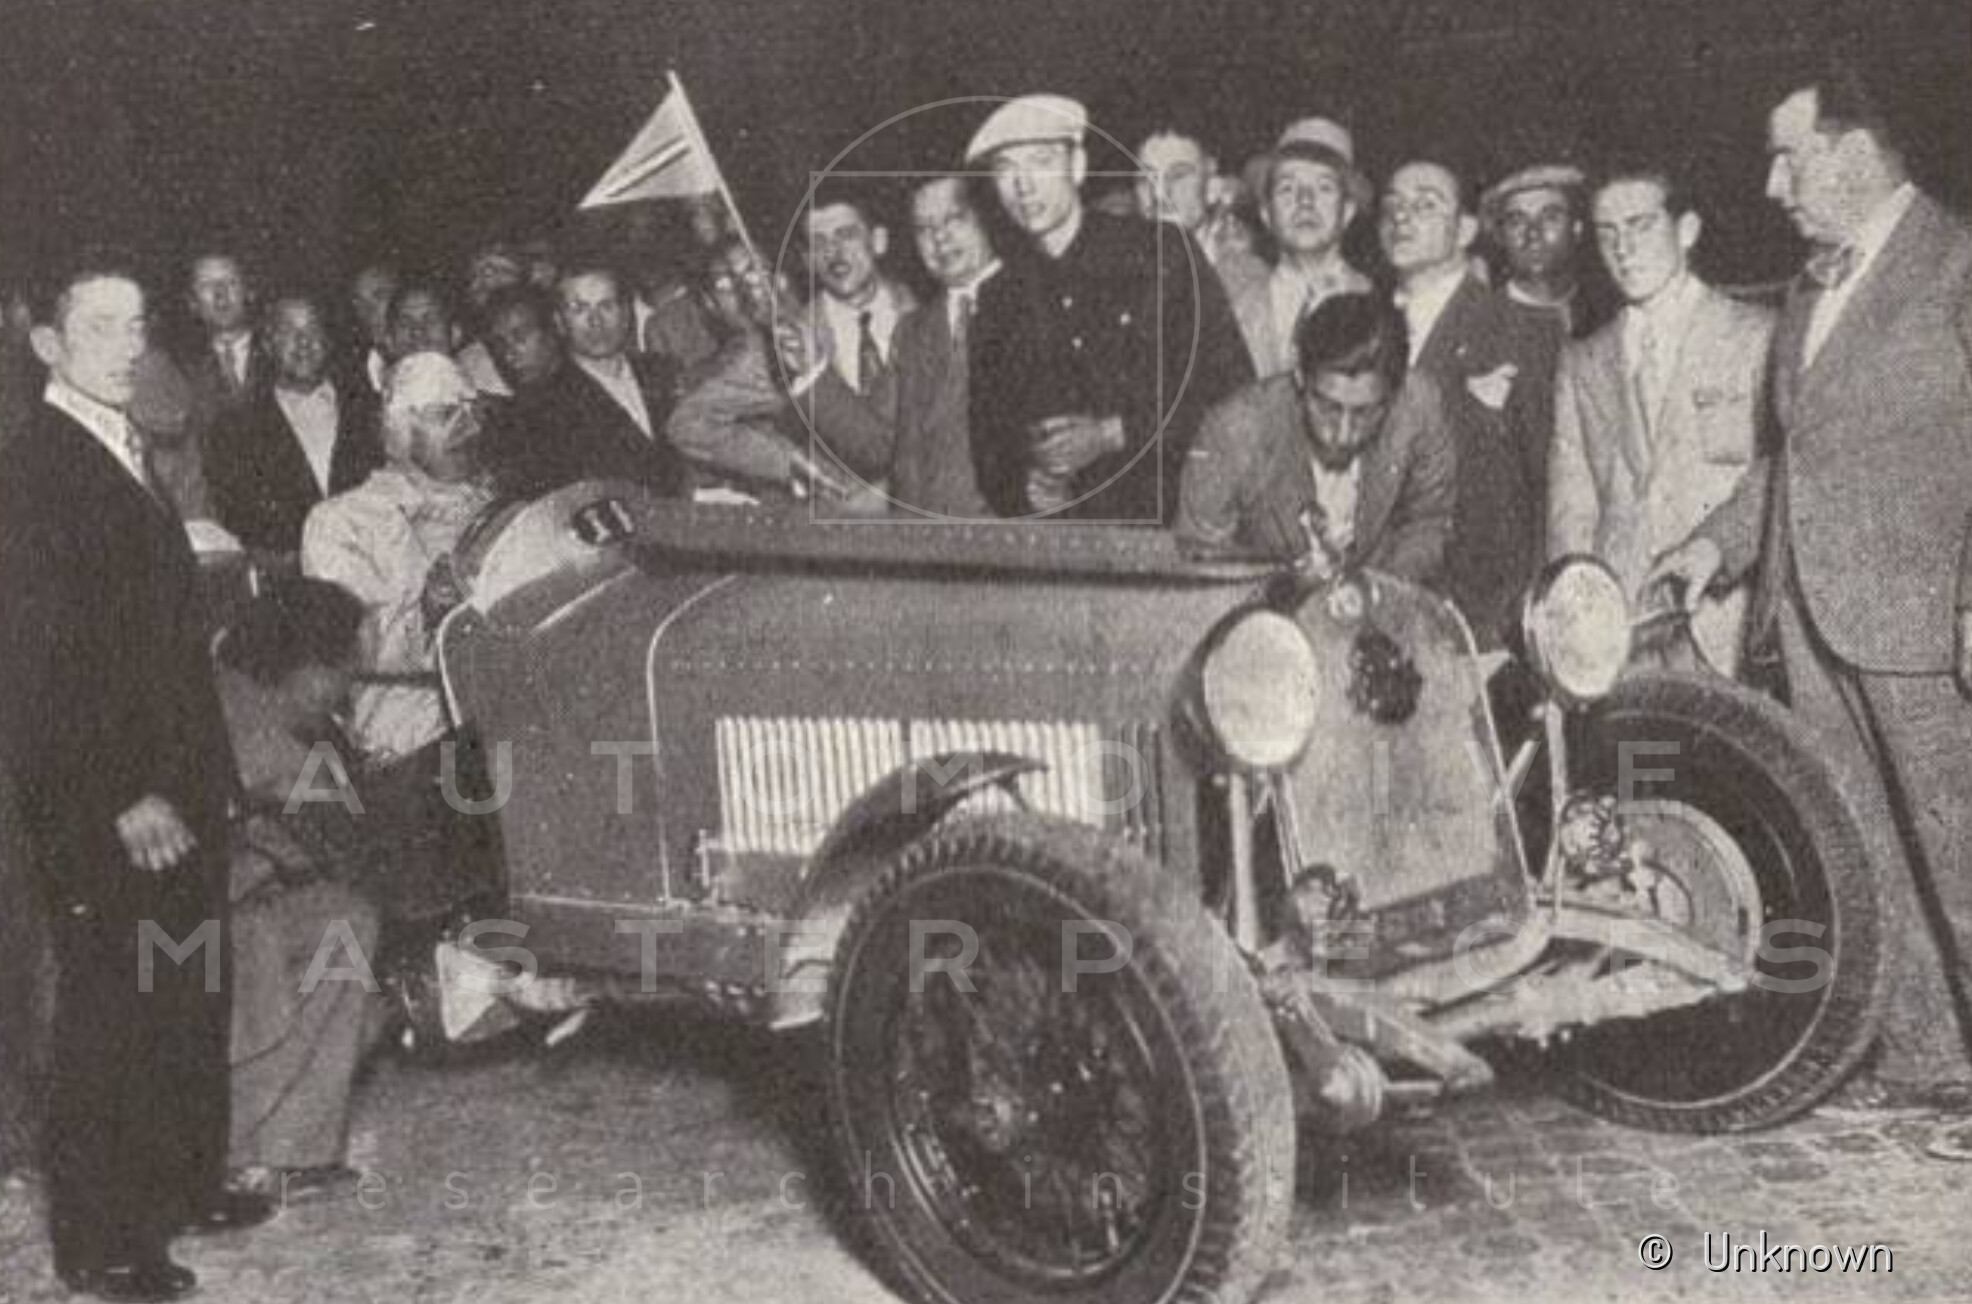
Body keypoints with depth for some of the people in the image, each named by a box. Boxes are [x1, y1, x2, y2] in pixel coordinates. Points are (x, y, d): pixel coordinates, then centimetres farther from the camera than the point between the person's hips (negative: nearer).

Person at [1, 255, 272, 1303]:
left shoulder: (128, 453, 15)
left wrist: (201, 768, 13)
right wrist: (121, 798, -20)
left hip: (174, 785, 8)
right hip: (97, 804, -8)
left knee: (190, 998, 15)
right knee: (111, 1011, 0)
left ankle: (185, 1183, 29)